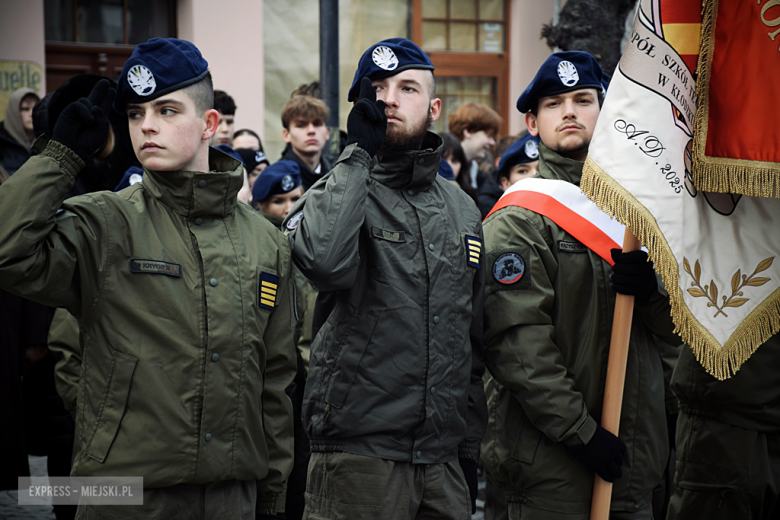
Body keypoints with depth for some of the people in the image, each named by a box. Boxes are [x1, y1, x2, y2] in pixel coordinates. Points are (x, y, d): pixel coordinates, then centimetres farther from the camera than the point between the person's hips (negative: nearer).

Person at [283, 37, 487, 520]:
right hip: (359, 454, -5)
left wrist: (470, 448, 16)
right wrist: (360, 151, -17)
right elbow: (325, 259, -27)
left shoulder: (462, 208, 14)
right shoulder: (340, 190, -1)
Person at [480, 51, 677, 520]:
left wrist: (651, 287, -10)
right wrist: (582, 434, -18)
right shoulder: (517, 220, -6)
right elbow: (519, 344, -15)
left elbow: (674, 325, 12)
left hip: (634, 451, 6)